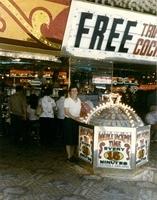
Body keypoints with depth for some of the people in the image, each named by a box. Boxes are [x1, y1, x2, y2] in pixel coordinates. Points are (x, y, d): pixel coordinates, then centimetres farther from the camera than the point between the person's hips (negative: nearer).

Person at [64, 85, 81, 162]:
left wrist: (79, 117, 3)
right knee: (69, 139, -1)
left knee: (76, 138, 9)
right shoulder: (67, 100, -7)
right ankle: (69, 156, 9)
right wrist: (74, 118, -22)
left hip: (77, 121, 6)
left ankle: (72, 154, 23)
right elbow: (66, 112, -14)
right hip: (69, 120, -6)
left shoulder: (78, 100, 11)